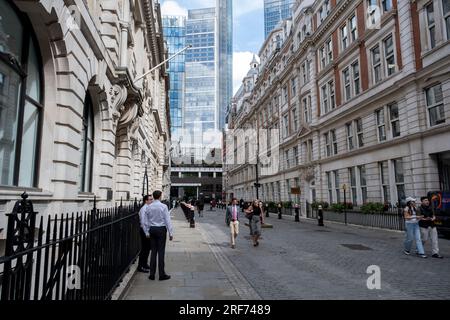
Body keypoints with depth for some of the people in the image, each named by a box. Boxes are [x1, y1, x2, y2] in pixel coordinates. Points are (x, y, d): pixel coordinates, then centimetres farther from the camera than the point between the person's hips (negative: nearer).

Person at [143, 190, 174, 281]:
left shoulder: (149, 207, 3)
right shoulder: (163, 206, -10)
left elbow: (146, 221, 8)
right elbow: (167, 220, -10)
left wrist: (147, 232, 18)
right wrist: (170, 233, -6)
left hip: (152, 229, 4)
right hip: (161, 229, -4)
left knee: (153, 251, 11)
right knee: (161, 251, 1)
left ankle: (152, 274, 15)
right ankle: (162, 274, 7)